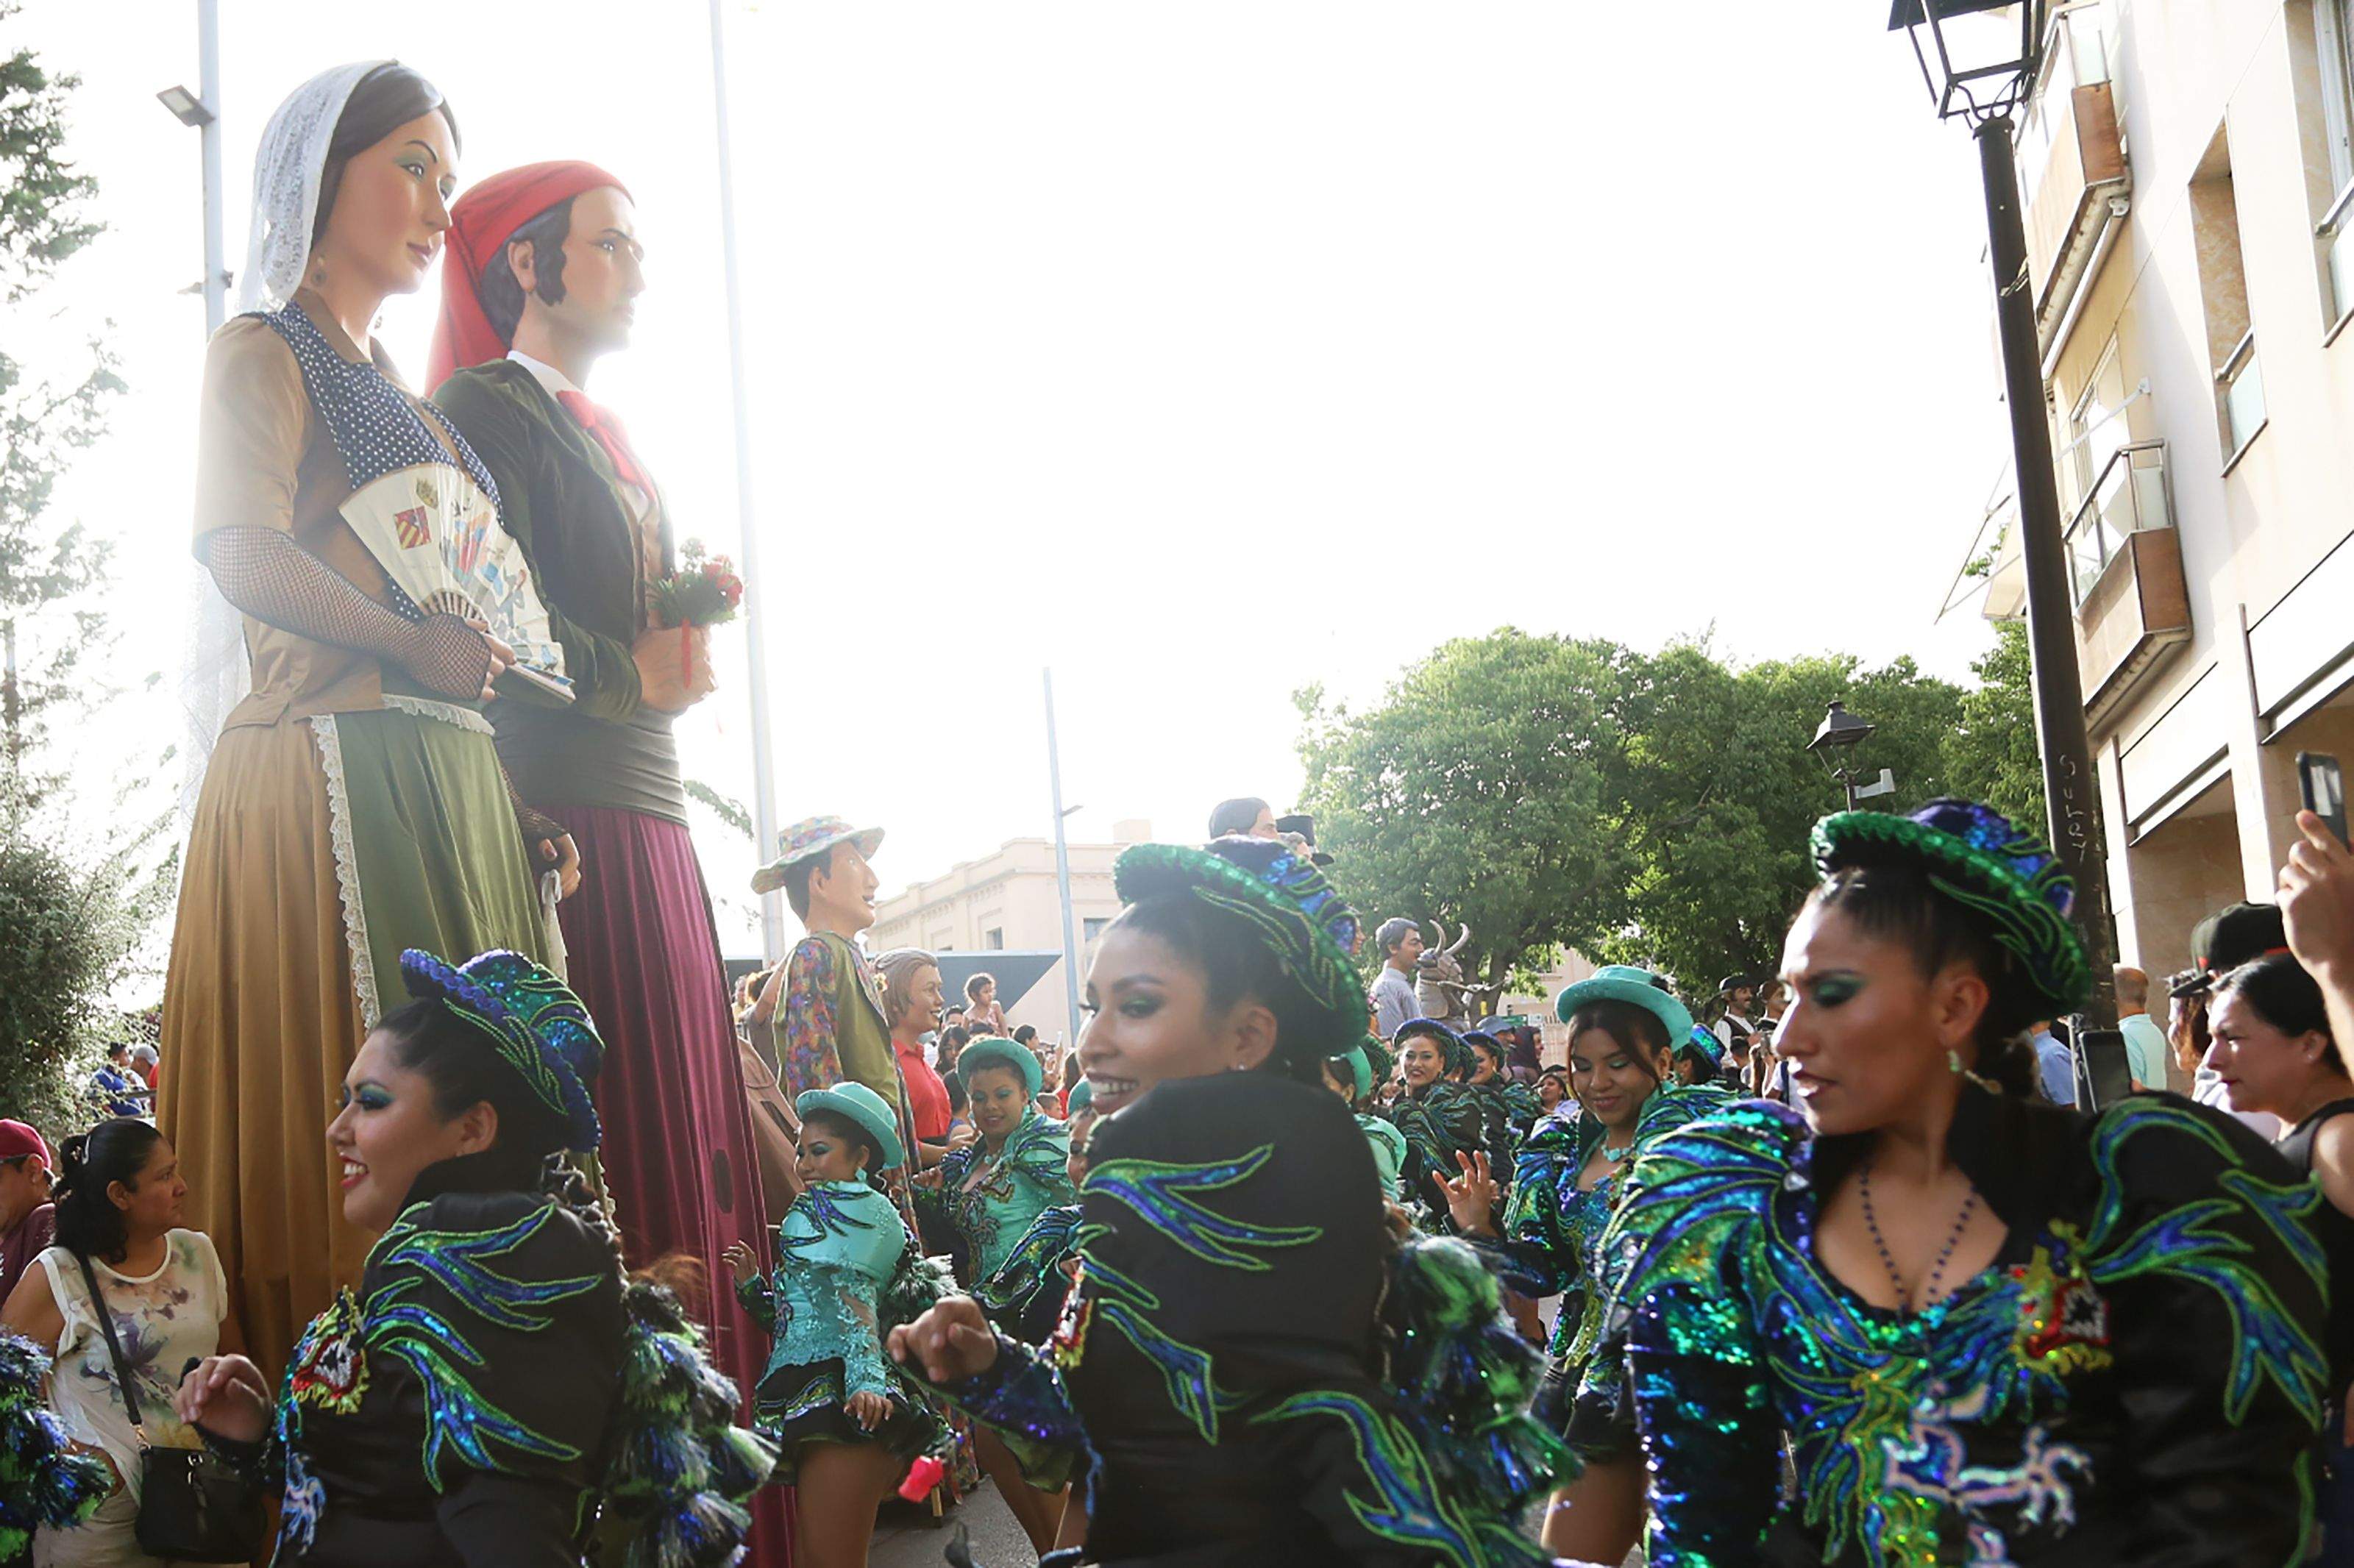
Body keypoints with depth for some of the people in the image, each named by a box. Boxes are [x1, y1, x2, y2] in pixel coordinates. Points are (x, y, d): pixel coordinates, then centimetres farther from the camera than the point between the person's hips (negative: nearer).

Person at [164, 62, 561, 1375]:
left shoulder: (405, 401, 28)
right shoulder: (266, 354, 5)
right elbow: (245, 554, -13)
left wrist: (522, 809, 14)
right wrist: (414, 644, -15)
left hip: (450, 783, 8)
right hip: (338, 767, -8)